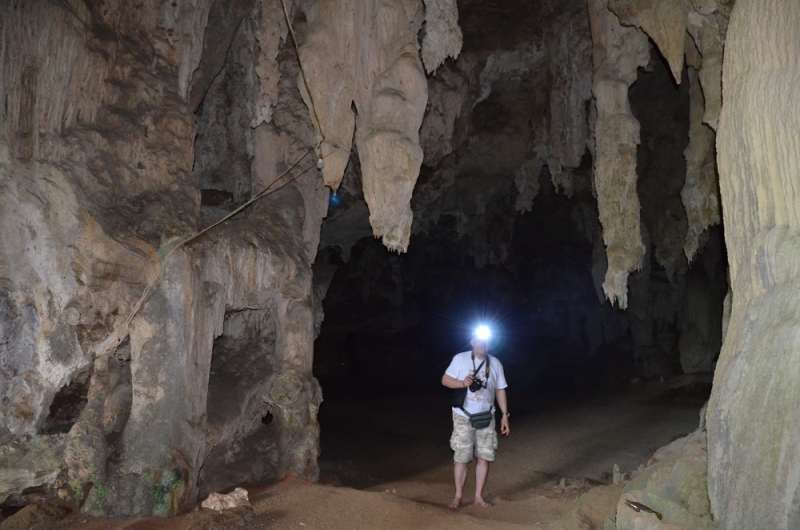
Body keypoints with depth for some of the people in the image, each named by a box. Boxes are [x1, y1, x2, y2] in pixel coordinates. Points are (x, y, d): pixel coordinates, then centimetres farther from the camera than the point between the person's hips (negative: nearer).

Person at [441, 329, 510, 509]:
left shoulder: (495, 363, 5)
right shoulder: (460, 359, -5)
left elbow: (500, 390, 10)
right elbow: (445, 379, -3)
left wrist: (505, 415, 7)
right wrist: (462, 383, -22)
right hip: (463, 417, -3)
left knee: (484, 457, 4)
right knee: (461, 458, -2)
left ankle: (479, 496, 16)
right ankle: (458, 496, 10)